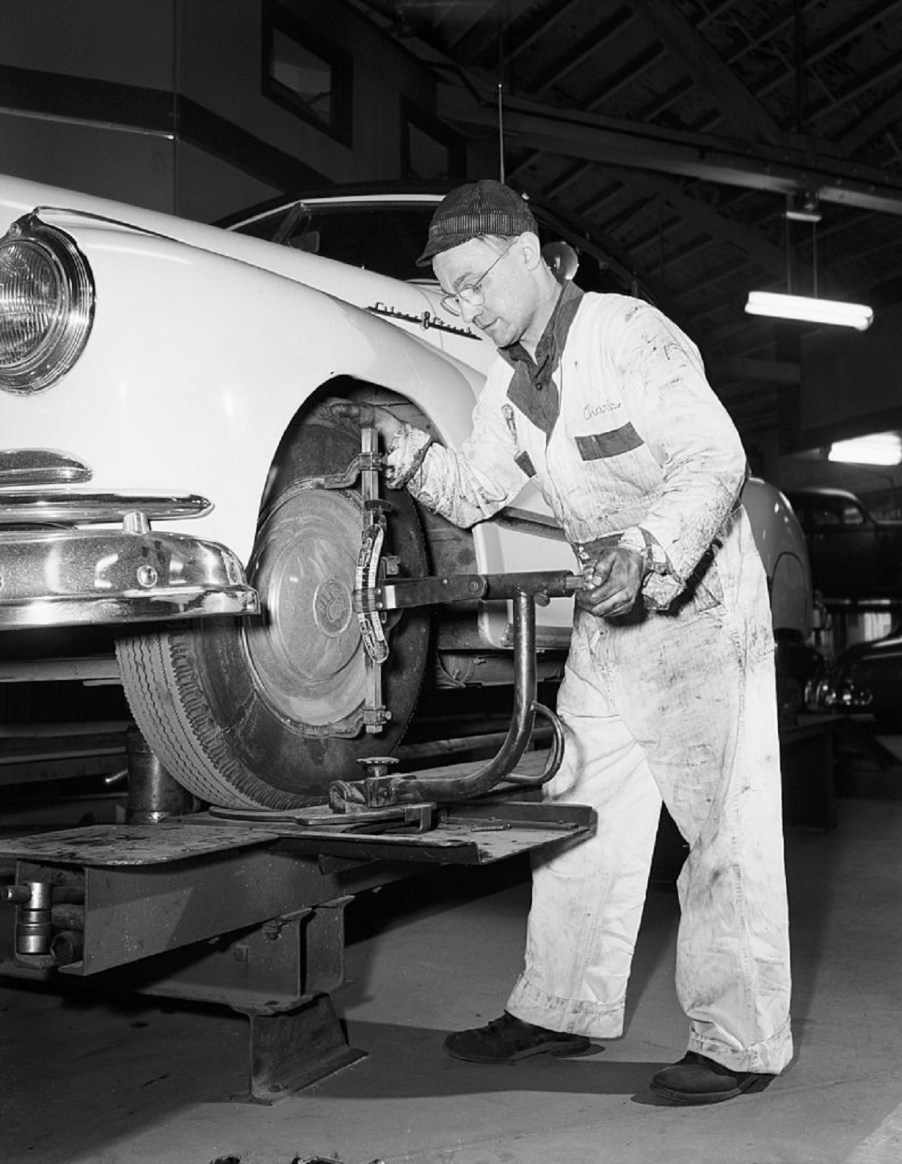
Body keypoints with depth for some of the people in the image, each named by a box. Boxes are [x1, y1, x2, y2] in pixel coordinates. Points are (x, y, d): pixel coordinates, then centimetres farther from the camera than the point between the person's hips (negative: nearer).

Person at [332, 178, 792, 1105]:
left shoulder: (630, 333, -16)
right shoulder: (507, 386, 7)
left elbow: (716, 458, -23)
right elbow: (473, 493, 12)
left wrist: (647, 549, -38)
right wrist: (405, 447, -6)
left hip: (700, 602, -8)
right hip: (607, 613, 8)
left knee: (726, 825, -3)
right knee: (583, 814, 11)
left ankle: (740, 1042, 7)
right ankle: (564, 1008, 24)